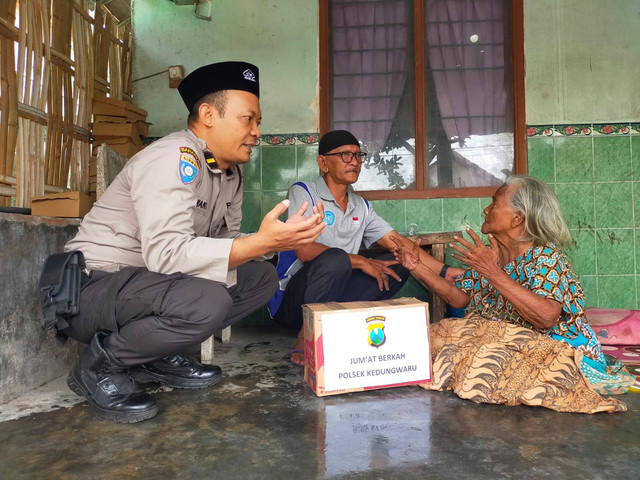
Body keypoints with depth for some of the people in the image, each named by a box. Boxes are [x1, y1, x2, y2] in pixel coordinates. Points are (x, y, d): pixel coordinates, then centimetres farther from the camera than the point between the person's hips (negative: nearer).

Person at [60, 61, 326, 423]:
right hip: (92, 286, -8)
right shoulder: (174, 157, -21)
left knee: (262, 277, 2)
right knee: (207, 301, -35)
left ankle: (159, 355, 6)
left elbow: (226, 240, 6)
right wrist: (261, 242, -34)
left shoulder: (232, 172, 6)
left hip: (152, 281, 9)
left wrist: (277, 240, -10)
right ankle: (101, 365, -6)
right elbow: (167, 252, -32)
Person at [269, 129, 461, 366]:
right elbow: (304, 250, -19)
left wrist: (448, 272, -2)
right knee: (335, 258, -34)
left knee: (399, 264, -6)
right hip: (291, 300, -6)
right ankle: (306, 338, -15)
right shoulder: (303, 193, -6)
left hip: (335, 297, 6)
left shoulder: (362, 207, 12)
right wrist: (361, 262, -14)